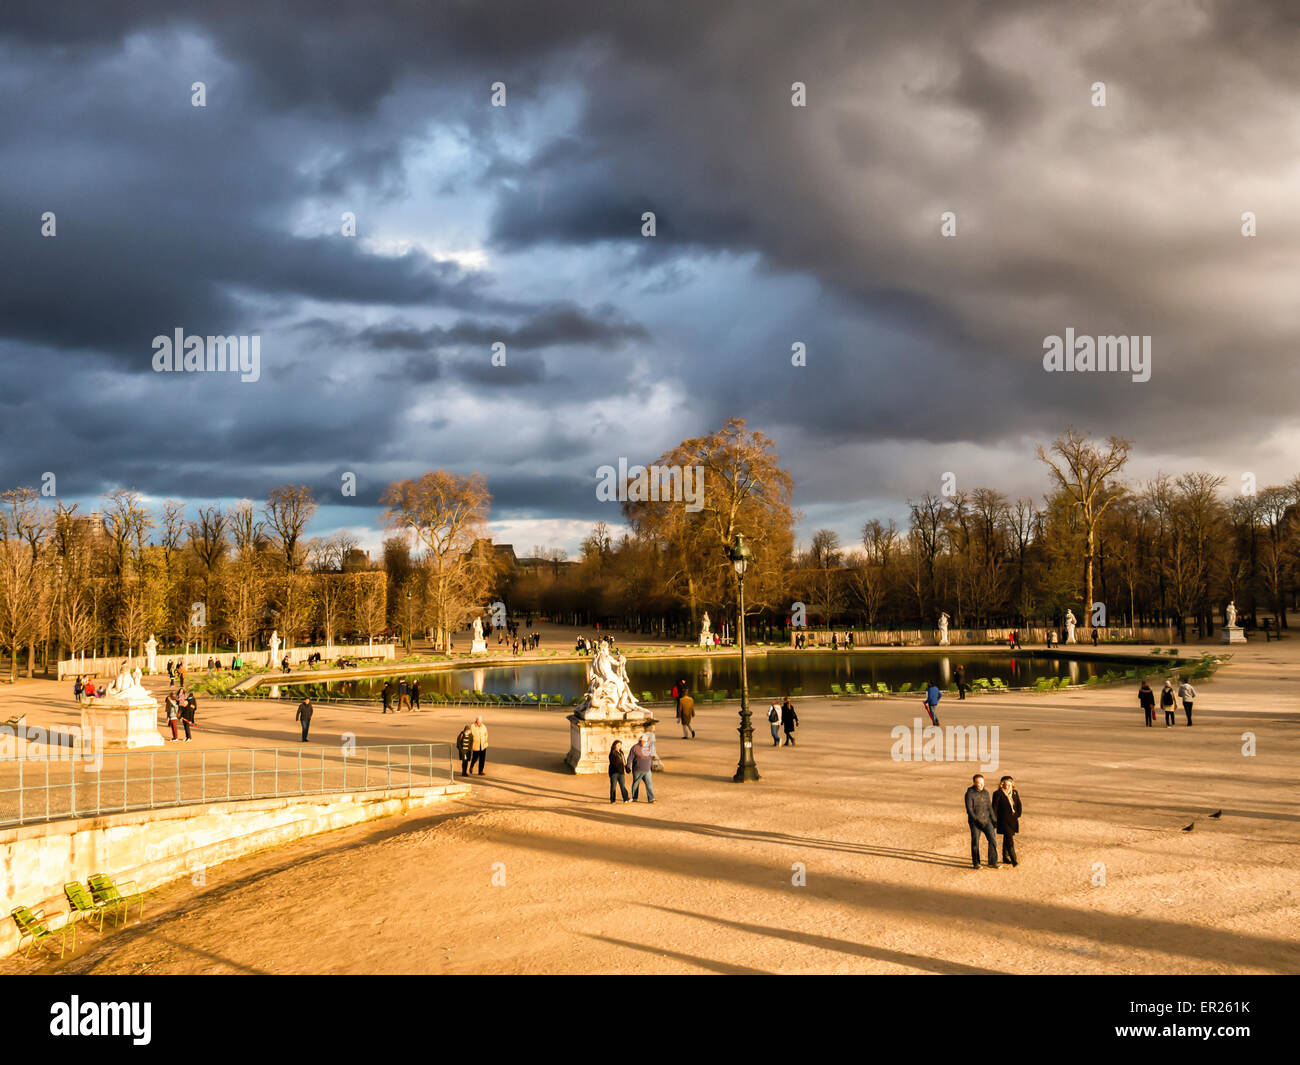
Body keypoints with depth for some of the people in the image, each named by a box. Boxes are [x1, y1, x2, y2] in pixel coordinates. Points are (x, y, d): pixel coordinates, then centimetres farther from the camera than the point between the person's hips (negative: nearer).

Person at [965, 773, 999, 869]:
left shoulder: (985, 793, 8)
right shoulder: (970, 793, -10)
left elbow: (989, 807, 15)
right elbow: (969, 810, -15)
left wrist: (993, 820, 9)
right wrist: (977, 820, -22)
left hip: (986, 821, 5)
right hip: (975, 821, -5)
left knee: (992, 839, -7)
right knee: (975, 843, 3)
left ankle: (992, 862, 0)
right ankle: (976, 863, 17)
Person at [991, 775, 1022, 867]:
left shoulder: (1015, 793, 7)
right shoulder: (998, 794, -8)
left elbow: (1019, 805, 18)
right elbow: (994, 808, -6)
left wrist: (1018, 815, 8)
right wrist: (995, 820, -8)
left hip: (1013, 821, 6)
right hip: (1004, 821, -6)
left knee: (1007, 839, 16)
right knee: (1010, 840, -14)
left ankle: (1005, 858, 27)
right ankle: (1014, 861, -19)